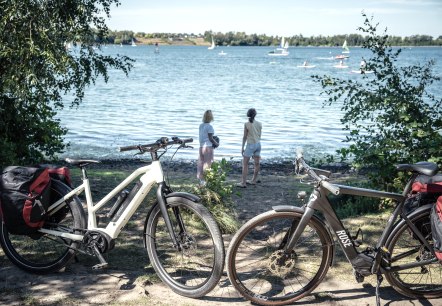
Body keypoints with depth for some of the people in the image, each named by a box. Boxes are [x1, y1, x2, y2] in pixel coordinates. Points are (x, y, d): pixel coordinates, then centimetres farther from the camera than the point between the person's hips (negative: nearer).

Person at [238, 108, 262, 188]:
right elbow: (259, 135, 9)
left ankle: (243, 182, -4)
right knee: (257, 163, 13)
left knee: (245, 164, -1)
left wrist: (242, 147, -1)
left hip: (250, 145, -5)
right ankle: (254, 180, 25)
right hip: (258, 144, 6)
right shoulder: (259, 124, 1)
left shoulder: (247, 124, -11)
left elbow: (245, 136, -8)